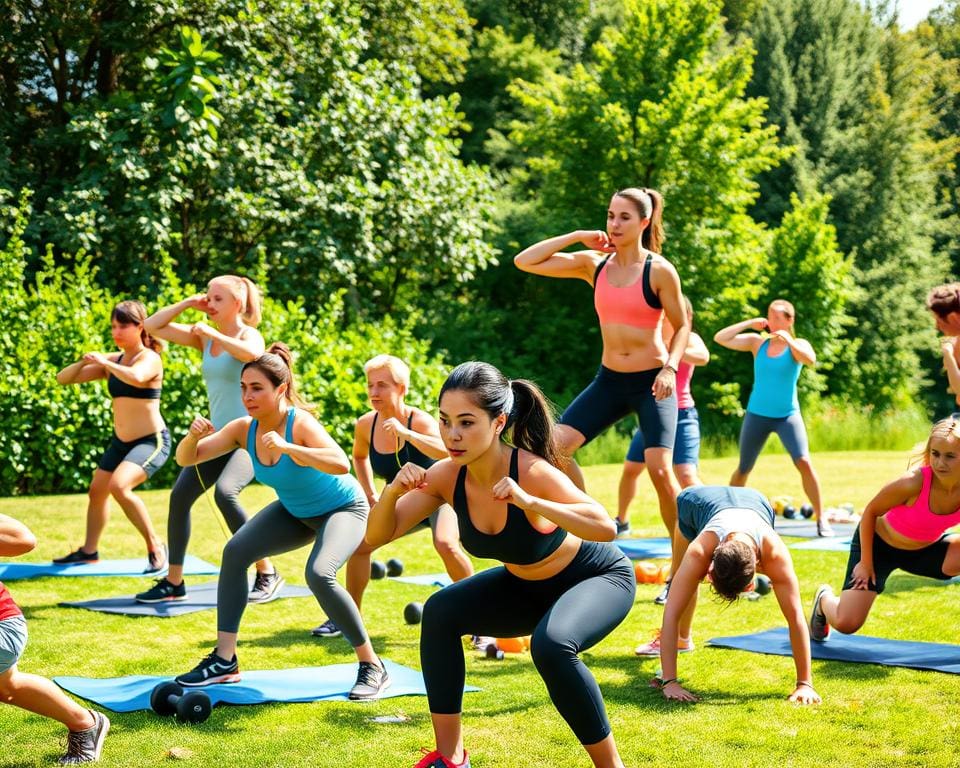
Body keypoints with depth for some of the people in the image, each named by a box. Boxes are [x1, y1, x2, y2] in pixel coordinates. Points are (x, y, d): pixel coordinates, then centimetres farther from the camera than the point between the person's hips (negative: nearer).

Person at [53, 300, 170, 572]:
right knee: (97, 491, 17)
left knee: (119, 486, -28)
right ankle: (89, 551, 39)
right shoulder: (112, 361, 4)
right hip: (121, 441, 8)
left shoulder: (150, 358, -15)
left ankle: (156, 547, -14)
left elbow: (136, 378, -41)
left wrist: (104, 363, -26)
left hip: (152, 441, -8)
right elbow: (63, 379, 7)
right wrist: (84, 361, -12)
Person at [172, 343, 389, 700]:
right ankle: (224, 661, 2)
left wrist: (286, 448, -59)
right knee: (236, 551, -6)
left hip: (344, 508, -7)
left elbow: (341, 464, -50)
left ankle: (372, 668, -15)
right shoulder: (244, 429, -14)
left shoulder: (301, 424, -32)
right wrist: (193, 436, -33)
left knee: (318, 574, -30)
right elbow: (185, 459, -11)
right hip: (295, 512, 7)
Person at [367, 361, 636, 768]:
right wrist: (392, 491, -34)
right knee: (441, 612, -13)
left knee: (550, 643, -34)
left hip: (599, 579, -6)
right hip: (526, 586, 6)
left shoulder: (532, 473, -34)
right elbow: (377, 536, -14)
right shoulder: (448, 477, -18)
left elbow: (606, 527, -46)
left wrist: (529, 503, -56)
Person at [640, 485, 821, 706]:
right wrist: (669, 681, -54)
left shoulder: (775, 555, -47)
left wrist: (805, 684, -48)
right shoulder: (699, 552, -49)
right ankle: (682, 637, 35)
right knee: (682, 582, 12)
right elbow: (671, 614, -50)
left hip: (754, 502, 1)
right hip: (698, 503, -1)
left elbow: (796, 617, -46)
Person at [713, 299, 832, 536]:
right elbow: (720, 338, -5)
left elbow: (810, 360, -26)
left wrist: (788, 341, -35)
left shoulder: (797, 345, -3)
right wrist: (749, 324, -10)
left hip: (788, 415, -2)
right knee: (744, 469, 12)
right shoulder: (757, 342, 2)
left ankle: (821, 519, -13)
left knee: (804, 462, -20)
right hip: (757, 414, 2)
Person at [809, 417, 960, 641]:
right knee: (846, 623, -13)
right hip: (879, 544, -4)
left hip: (927, 549, 4)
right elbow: (871, 512, -18)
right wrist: (865, 563, -14)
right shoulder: (913, 483, -35)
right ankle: (825, 600, 25)